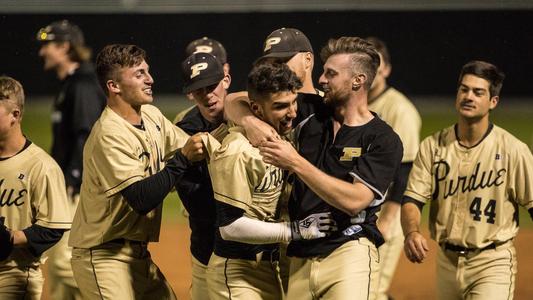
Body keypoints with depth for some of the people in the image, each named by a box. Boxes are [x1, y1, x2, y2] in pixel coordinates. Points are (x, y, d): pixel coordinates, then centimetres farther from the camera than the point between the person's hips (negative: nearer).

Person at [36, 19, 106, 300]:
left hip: (81, 188, -10)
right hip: (65, 185, 10)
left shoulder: (83, 86, -13)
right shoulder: (66, 86, 18)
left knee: (64, 258, -15)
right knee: (55, 259, 11)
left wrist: (72, 181, -25)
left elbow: (87, 139, -21)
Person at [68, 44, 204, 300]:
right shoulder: (109, 135, -20)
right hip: (103, 257, -9)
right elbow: (141, 200, -28)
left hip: (138, 255, 9)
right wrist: (183, 158, -29)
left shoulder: (152, 116, 6)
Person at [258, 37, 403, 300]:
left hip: (349, 251, -5)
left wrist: (296, 163, -16)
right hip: (300, 261, 5)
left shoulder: (384, 140, 0)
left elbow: (354, 200, -15)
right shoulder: (311, 117, 14)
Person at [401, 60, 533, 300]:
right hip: (446, 260, 4)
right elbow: (412, 200, -3)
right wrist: (411, 232, -25)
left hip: (492, 263, -4)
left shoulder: (513, 149, -8)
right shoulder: (433, 146, 1)